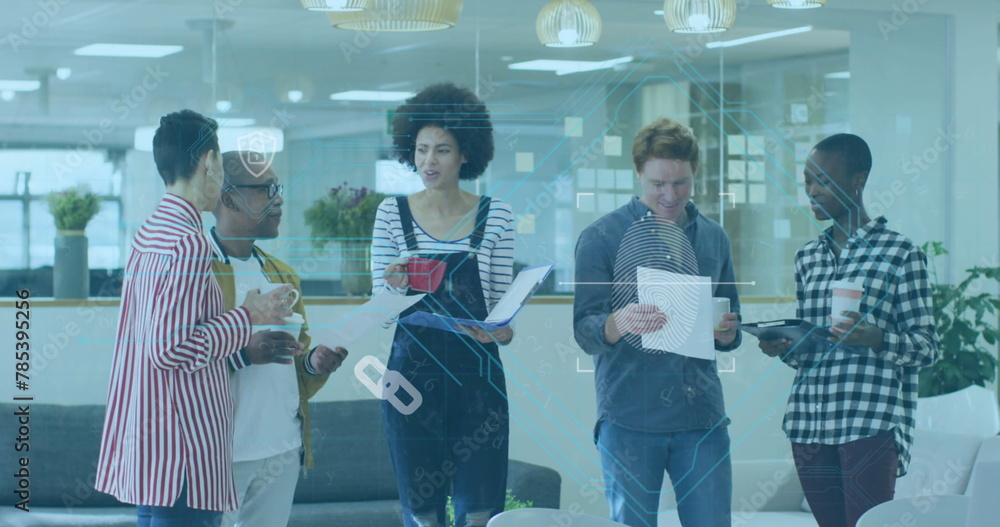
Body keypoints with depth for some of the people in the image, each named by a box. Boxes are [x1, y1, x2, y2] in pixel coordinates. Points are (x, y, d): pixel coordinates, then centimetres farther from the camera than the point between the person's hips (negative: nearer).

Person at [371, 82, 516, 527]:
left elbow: (502, 302, 7)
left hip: (477, 374, 0)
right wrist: (394, 285, -16)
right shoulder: (392, 213, 4)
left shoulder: (495, 217, 3)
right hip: (412, 372, 1)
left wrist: (503, 329, -14)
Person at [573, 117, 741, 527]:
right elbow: (585, 332, -6)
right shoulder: (602, 238, 1)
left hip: (702, 417, 3)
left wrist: (727, 331, -6)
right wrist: (620, 323, -28)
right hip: (629, 420, -3)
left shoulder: (713, 238, 14)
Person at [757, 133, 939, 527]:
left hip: (871, 424, -6)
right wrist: (783, 348, 1)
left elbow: (927, 347, -2)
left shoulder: (899, 253, 0)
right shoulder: (808, 258, 18)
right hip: (809, 422, 6)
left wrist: (876, 338, -20)